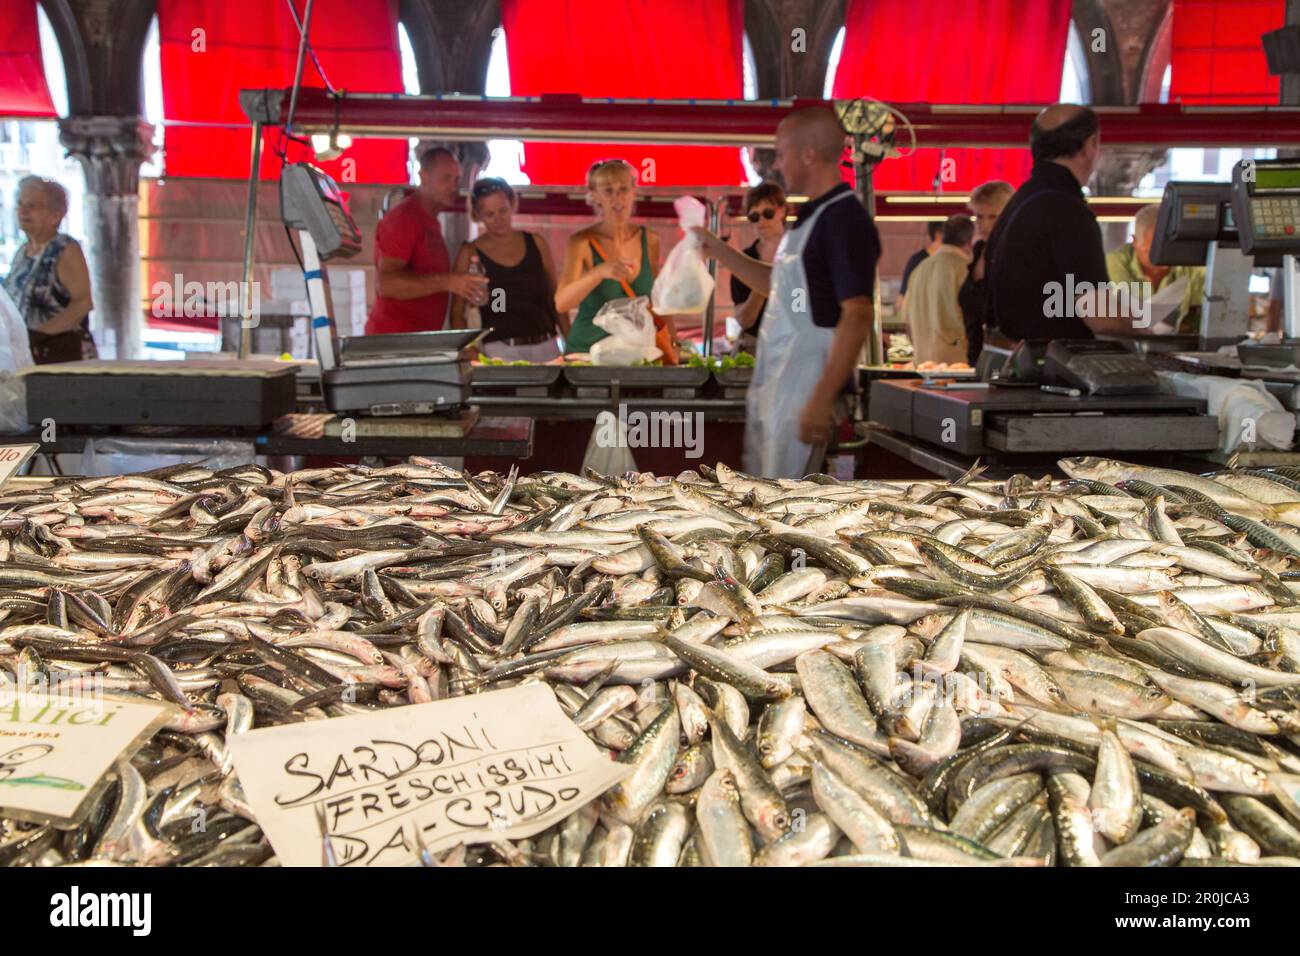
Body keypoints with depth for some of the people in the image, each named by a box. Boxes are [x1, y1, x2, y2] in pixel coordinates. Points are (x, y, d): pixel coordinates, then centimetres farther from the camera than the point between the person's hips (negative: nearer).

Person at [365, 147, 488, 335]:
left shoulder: (430, 221, 18)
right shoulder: (403, 218, -11)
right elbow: (386, 282, -23)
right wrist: (447, 282, -31)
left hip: (418, 339, 9)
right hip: (395, 338, -9)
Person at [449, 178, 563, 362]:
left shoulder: (537, 244, 7)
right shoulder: (470, 254, 0)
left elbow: (556, 299, 15)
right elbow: (457, 313, 0)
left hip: (546, 347, 3)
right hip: (500, 352, -3)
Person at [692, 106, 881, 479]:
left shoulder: (845, 221, -17)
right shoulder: (811, 216, 12)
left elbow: (857, 317, -22)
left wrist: (823, 398, -25)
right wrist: (716, 248, 20)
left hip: (807, 389, -9)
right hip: (772, 382, 9)